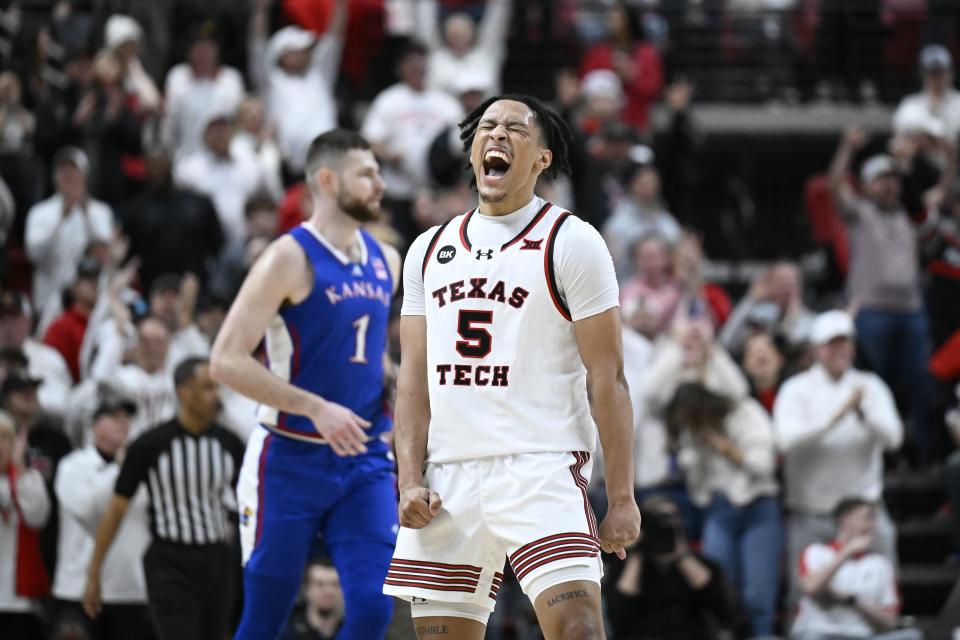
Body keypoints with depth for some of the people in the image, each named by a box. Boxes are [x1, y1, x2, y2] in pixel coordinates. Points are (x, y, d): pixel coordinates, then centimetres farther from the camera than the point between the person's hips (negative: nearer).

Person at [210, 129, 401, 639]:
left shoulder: (385, 262, 11)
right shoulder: (291, 258, -11)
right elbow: (227, 361, -17)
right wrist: (317, 409, -23)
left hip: (364, 462, 6)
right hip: (290, 460, -6)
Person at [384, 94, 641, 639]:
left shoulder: (571, 242, 0)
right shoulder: (430, 250, 16)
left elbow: (607, 380, -4)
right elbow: (415, 378, 14)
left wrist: (622, 498, -9)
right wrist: (411, 480, 0)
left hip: (542, 469, -5)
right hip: (450, 477, 5)